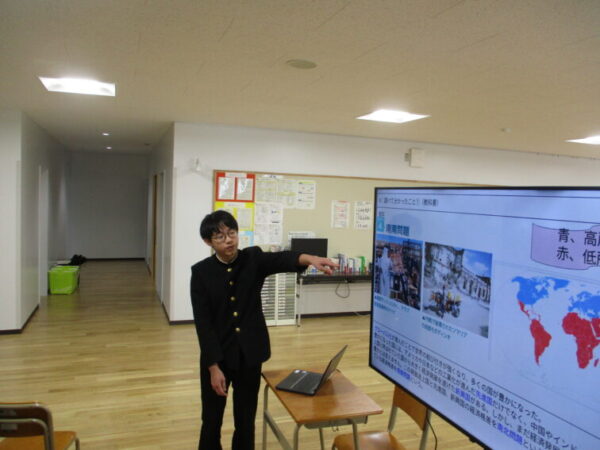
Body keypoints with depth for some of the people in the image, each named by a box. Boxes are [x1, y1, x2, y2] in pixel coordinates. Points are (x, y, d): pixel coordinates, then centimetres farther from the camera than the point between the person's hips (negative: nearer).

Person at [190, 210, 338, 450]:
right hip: (216, 356, -1)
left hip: (250, 355, 1)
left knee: (246, 419, 15)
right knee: (212, 419, 14)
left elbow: (281, 259, -27)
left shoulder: (254, 259, -6)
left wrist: (309, 258, -48)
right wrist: (214, 367, -15)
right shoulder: (201, 272, -9)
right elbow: (203, 323, -11)